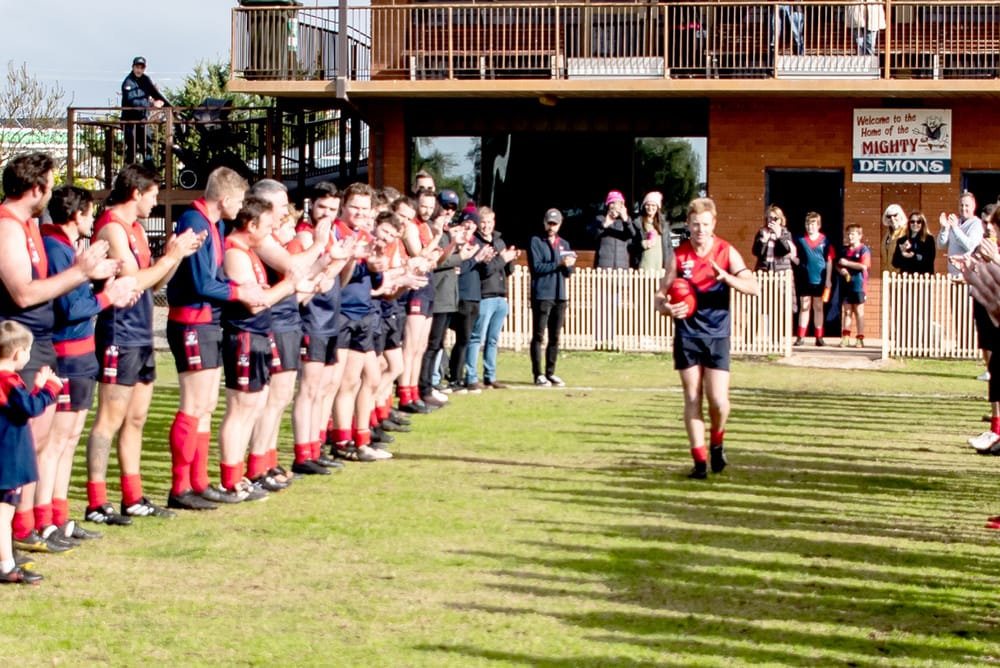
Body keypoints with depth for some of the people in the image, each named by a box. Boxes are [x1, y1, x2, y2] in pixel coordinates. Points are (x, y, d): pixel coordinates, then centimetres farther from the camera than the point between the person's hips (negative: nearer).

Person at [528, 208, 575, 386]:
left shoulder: (564, 244, 17)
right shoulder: (536, 242, 1)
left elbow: (568, 273, 14)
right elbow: (536, 267, -11)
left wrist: (569, 265, -8)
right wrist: (558, 264, -19)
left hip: (560, 296, 5)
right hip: (542, 296, -5)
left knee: (555, 337, 7)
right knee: (539, 335, -4)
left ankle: (550, 373, 13)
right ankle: (538, 374, -3)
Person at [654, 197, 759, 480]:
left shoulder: (726, 252, -3)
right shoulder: (679, 254, 1)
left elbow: (754, 287, -12)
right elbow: (661, 294, 5)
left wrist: (726, 276, -29)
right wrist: (667, 307, -18)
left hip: (717, 334, -1)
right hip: (687, 334, 1)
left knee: (718, 400, -10)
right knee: (692, 397, 0)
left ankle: (717, 442, 21)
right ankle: (700, 461, 7)